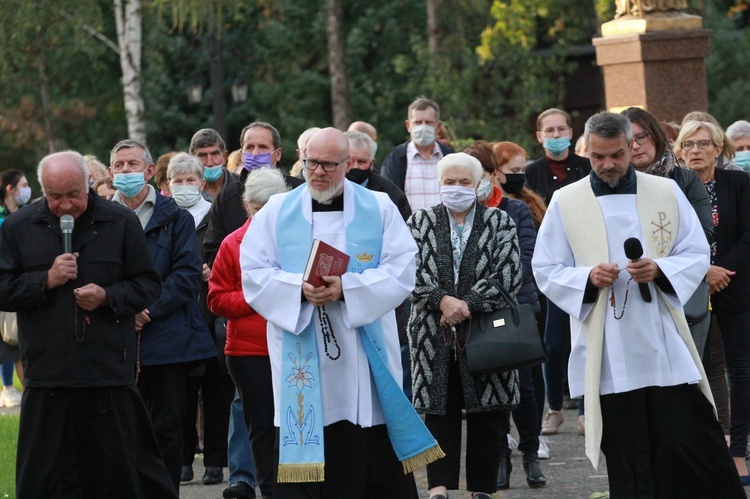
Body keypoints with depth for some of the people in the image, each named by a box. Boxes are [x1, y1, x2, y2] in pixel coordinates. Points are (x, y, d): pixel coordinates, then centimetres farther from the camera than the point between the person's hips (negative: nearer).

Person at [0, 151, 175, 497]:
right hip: (47, 374, 1)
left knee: (121, 467, 4)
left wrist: (108, 297, -11)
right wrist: (46, 280, -11)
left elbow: (148, 285, 6)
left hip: (110, 374, -1)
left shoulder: (121, 222, 4)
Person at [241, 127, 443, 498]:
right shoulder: (276, 213, 9)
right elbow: (254, 274, 3)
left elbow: (401, 272, -3)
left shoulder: (380, 209, 7)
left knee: (379, 465, -1)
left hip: (366, 353, 0)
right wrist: (299, 289, -15)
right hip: (302, 355, 0)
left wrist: (347, 288, -17)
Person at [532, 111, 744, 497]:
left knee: (691, 444, -4)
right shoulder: (565, 202, 6)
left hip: (666, 347, 0)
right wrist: (587, 277, -14)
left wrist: (660, 270, -13)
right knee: (628, 465, 3)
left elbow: (697, 255, 7)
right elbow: (545, 270, 6)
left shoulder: (666, 193, 7)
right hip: (609, 356, 0)